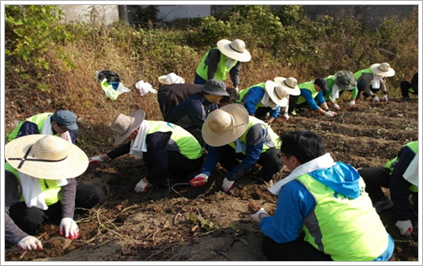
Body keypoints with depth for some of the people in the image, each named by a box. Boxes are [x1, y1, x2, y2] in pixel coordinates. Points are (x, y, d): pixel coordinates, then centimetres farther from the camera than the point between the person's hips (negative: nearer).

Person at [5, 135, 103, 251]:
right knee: (32, 218, -42)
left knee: (95, 193, -9)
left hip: (53, 202, 5)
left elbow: (70, 184, -13)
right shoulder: (11, 174, -31)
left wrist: (67, 216, -23)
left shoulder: (53, 162, -19)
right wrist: (20, 237, -50)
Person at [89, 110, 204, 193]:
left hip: (192, 161, -10)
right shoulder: (146, 128, 3)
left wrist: (145, 181, -15)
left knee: (149, 154, -20)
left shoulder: (154, 137, -26)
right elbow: (128, 146, 17)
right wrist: (103, 157, 22)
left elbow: (161, 164, -29)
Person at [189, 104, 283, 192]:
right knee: (219, 150, -20)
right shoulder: (222, 129, -24)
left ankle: (264, 178, -4)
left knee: (274, 163, -39)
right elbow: (214, 151, -17)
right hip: (244, 150, 5)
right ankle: (240, 173, -3)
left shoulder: (253, 128, -42)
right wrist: (205, 173, -33)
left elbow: (251, 157, -36)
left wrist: (231, 178, -32)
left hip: (266, 149, -4)